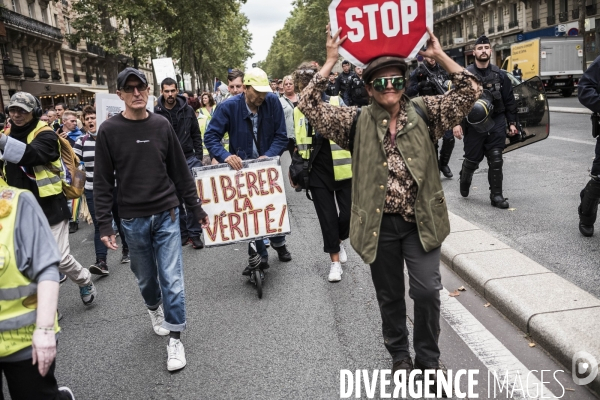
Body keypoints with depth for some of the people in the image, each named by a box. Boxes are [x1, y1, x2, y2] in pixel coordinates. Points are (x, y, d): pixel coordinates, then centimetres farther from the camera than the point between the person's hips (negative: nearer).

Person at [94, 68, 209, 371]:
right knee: (146, 277, 15)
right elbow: (102, 181, -4)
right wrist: (104, 224, -9)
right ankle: (153, 308, 46)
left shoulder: (162, 126, 1)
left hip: (166, 214, 0)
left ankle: (174, 338, 12)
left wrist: (196, 209, 7)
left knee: (172, 279, -1)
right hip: (133, 219, 0)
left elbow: (180, 171, 5)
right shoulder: (109, 130, -4)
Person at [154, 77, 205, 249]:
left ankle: (194, 233, 8)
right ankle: (182, 233, 20)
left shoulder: (188, 110, 2)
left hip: (189, 158, 1)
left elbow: (196, 135, 7)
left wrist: (198, 157, 3)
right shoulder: (156, 113, -4)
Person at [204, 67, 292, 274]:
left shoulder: (273, 102, -14)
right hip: (241, 167, -1)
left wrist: (268, 156, -27)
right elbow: (210, 136, -17)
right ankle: (259, 256, 19)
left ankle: (278, 242, 42)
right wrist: (226, 156, -34)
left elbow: (281, 136, -11)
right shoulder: (229, 107, -17)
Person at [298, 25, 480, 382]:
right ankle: (399, 353, 38)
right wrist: (331, 62, -11)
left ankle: (429, 360, 22)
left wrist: (439, 55, -7)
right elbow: (310, 106, -9)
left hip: (421, 221, 0)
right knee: (390, 295, 15)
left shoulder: (424, 112, 2)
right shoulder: (356, 121, 0)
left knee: (427, 291, -2)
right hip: (379, 224, 1)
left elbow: (470, 91, -4)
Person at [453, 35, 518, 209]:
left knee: (496, 161, -1)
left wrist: (512, 123, 4)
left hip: (496, 124, 2)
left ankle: (496, 195, 7)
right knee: (472, 160, 8)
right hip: (474, 125, -1)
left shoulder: (500, 74, 5)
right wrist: (456, 123, -14)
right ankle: (464, 180, 39)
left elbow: (509, 101, 8)